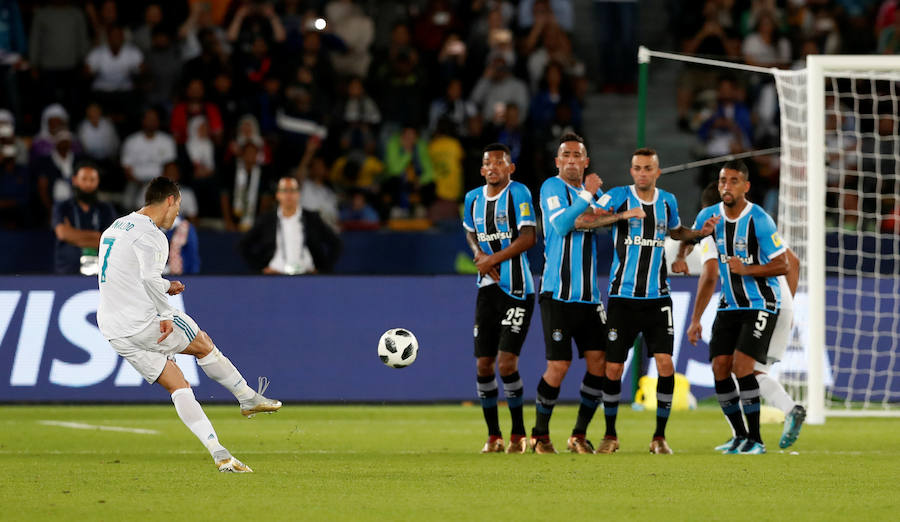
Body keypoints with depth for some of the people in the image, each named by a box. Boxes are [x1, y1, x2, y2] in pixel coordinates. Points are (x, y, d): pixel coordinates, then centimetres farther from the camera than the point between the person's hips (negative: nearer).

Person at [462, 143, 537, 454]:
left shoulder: (518, 193, -9)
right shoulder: (474, 198, 9)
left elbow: (528, 238, -17)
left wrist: (493, 259, -14)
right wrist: (479, 254, 4)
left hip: (517, 290, -6)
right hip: (488, 289, 6)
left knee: (507, 363, -12)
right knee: (484, 366, 2)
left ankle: (518, 434, 3)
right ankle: (493, 436, 15)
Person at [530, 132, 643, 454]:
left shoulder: (592, 189, 16)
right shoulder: (552, 187, -4)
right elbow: (561, 224, -20)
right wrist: (587, 196, -21)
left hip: (589, 296, 6)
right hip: (558, 294, -6)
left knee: (598, 362, 0)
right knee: (558, 367, -8)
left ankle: (579, 435, 12)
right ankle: (540, 435, 9)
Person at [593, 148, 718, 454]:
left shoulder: (667, 201, 8)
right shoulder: (617, 197, -4)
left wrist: (701, 232, 7)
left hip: (657, 298, 2)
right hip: (623, 298, -2)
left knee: (665, 365, -10)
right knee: (613, 369, -1)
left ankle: (659, 437, 1)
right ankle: (610, 435, 17)